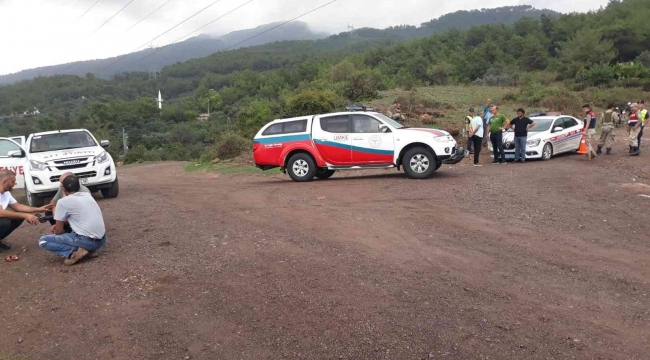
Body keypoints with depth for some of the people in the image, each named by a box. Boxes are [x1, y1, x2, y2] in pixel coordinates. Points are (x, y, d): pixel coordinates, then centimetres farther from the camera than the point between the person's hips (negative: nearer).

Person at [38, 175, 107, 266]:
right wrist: (60, 223, 30)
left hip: (86, 240, -7)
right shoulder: (88, 195, 14)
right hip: (102, 239, 7)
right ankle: (89, 249, 11)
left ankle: (74, 251, -11)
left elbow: (58, 231, 5)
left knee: (43, 241, 6)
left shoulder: (63, 202, -3)